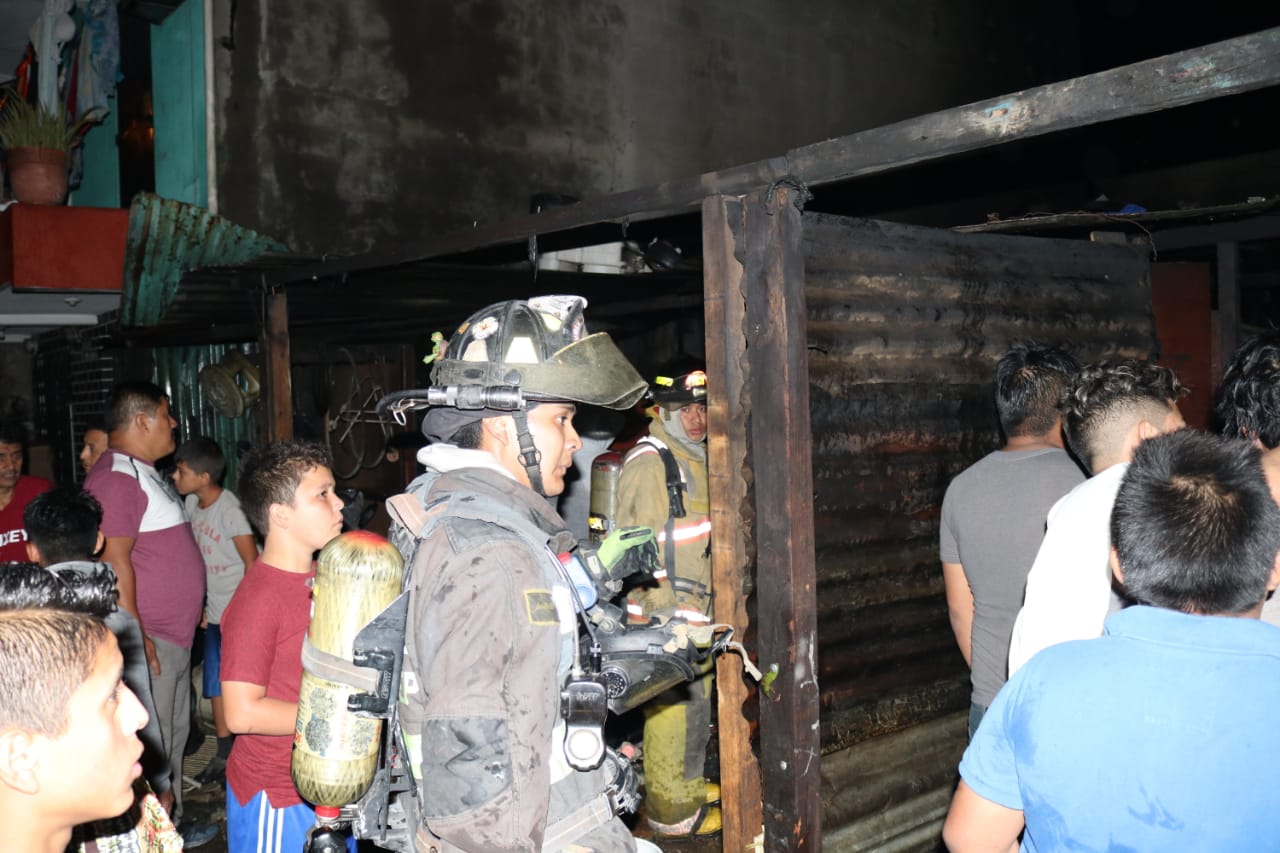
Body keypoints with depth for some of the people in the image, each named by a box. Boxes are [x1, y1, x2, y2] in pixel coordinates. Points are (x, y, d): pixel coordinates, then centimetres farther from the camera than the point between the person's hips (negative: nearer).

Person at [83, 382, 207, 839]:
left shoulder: (145, 471, 13)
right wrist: (135, 636, -23)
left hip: (176, 632, 10)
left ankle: (171, 821, 34)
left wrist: (191, 610, 22)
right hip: (149, 637, -10)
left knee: (175, 734, 20)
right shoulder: (116, 478, -18)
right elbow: (114, 562, -23)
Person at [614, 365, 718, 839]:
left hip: (697, 610, 10)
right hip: (664, 614, -10)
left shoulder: (696, 459, 13)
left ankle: (688, 784, 39)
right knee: (671, 711, 0)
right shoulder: (647, 464, -17)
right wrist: (661, 614, -22)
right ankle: (671, 812, 14)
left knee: (697, 705, 21)